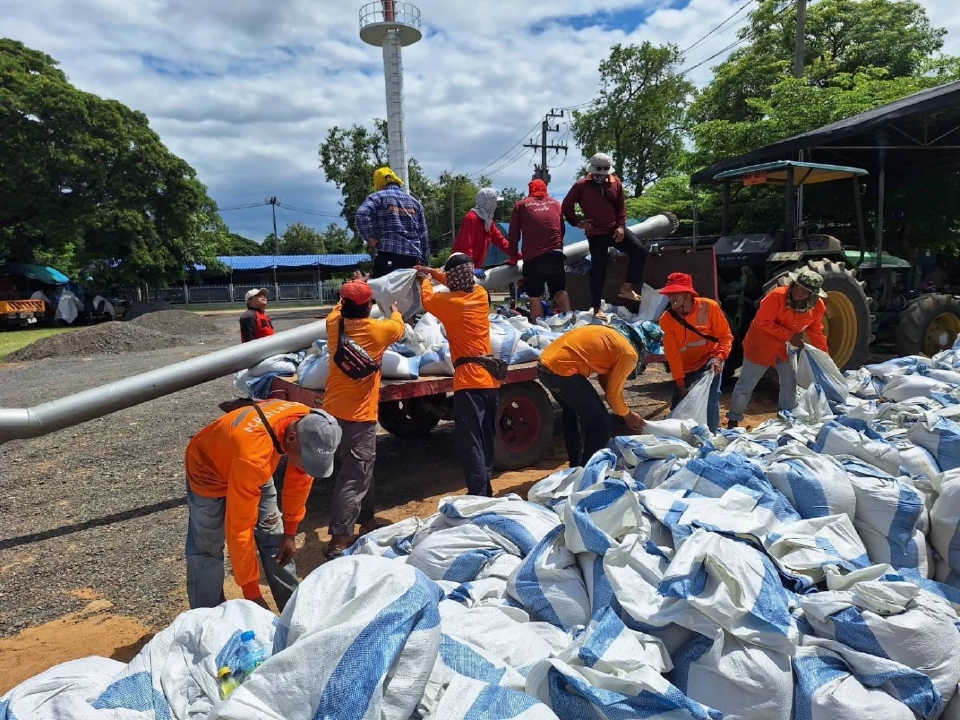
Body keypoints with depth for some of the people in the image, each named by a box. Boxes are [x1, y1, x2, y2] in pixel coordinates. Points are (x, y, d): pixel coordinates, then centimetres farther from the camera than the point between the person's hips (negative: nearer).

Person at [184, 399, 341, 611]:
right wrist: (251, 593, -28)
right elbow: (239, 529, -36)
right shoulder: (253, 457, -45)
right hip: (209, 472, -5)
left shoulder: (309, 427, -27)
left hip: (257, 471, 5)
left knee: (274, 536, 7)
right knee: (207, 549, -4)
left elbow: (300, 479, -8)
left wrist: (290, 533, -2)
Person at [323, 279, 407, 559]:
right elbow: (398, 327, 12)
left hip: (335, 409, 7)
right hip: (359, 413, -7)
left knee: (360, 467, 21)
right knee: (355, 474, -4)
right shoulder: (377, 329, -12)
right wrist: (395, 312, 32)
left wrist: (349, 294, 41)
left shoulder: (333, 323, 1)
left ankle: (366, 520, 34)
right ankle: (339, 539, -5)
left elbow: (339, 309, 27)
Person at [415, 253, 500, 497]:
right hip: (491, 377, 7)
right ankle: (486, 491, 26)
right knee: (486, 440, 16)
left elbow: (427, 299, 17)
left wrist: (426, 280, 36)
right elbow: (462, 285, 31)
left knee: (470, 443, -5)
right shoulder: (481, 294, 8)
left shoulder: (447, 302, -6)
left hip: (469, 379, -7)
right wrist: (433, 272, 38)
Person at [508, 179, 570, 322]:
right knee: (559, 290, 12)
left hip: (532, 257, -2)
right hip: (555, 254, 3)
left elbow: (513, 234, 9)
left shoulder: (521, 205, 10)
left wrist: (514, 255, 20)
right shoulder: (555, 204, 18)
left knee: (535, 297, 3)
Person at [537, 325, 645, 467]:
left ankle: (576, 468, 39)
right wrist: (628, 415, 19)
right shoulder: (630, 355, -1)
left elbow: (605, 378, 26)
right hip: (562, 370, -10)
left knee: (572, 414, 29)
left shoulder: (613, 338, 24)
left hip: (545, 365, 10)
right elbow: (613, 394, 2)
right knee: (600, 422, 5)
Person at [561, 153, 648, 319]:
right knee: (598, 269, -2)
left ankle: (626, 288, 1)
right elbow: (566, 206, 1)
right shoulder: (581, 185, -4)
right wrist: (578, 222, -4)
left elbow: (621, 206, 8)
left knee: (640, 251, -11)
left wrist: (621, 226, -4)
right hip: (596, 233, -4)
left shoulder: (616, 182, 5)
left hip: (615, 229, 4)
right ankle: (597, 309, 7)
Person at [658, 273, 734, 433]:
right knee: (678, 406, 5)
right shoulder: (667, 319, -17)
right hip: (686, 367, 2)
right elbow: (672, 353, -13)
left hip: (709, 360, -2)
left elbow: (725, 335, -12)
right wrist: (680, 383, -15)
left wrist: (719, 357, -30)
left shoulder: (709, 307, -19)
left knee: (711, 399, -18)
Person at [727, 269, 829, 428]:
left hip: (785, 348, 6)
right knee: (746, 385, 1)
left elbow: (816, 331, 3)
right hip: (760, 345, -6)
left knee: (790, 382, 13)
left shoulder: (817, 306, -10)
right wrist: (789, 335, -28)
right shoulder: (777, 296, -28)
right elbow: (763, 322, -27)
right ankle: (733, 421, 14)